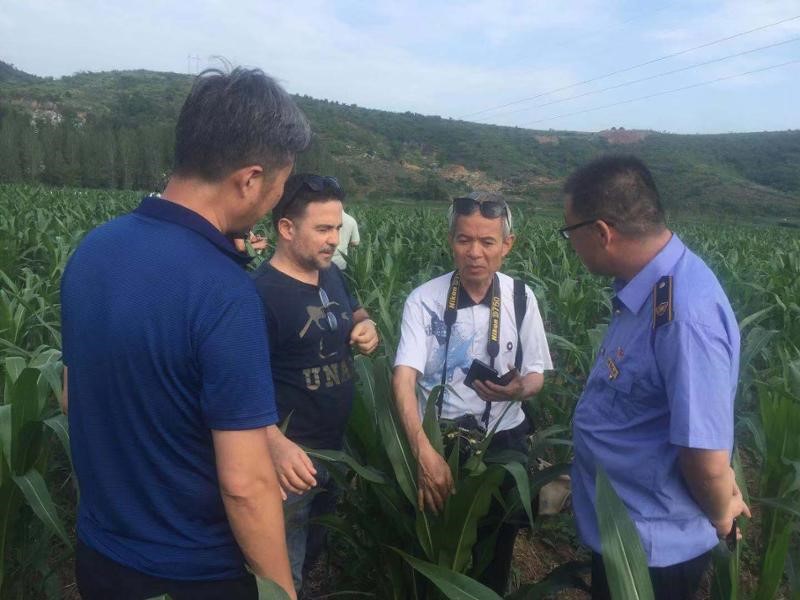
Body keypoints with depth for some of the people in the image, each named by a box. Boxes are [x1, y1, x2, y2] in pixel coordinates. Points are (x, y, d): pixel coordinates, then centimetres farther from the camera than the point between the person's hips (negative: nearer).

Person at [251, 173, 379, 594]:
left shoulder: (331, 274, 3)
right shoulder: (260, 294, -24)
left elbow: (354, 312, 21)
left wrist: (367, 325, -3)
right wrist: (276, 443, -42)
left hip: (336, 445, 8)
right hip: (293, 455, -8)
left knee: (316, 543, 29)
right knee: (284, 568, 10)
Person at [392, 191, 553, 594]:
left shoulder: (521, 299, -8)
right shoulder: (423, 300, -16)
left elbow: (536, 374, 1)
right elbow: (403, 378, -24)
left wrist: (518, 390, -22)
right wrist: (424, 452, -36)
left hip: (504, 439, 2)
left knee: (497, 548, 20)